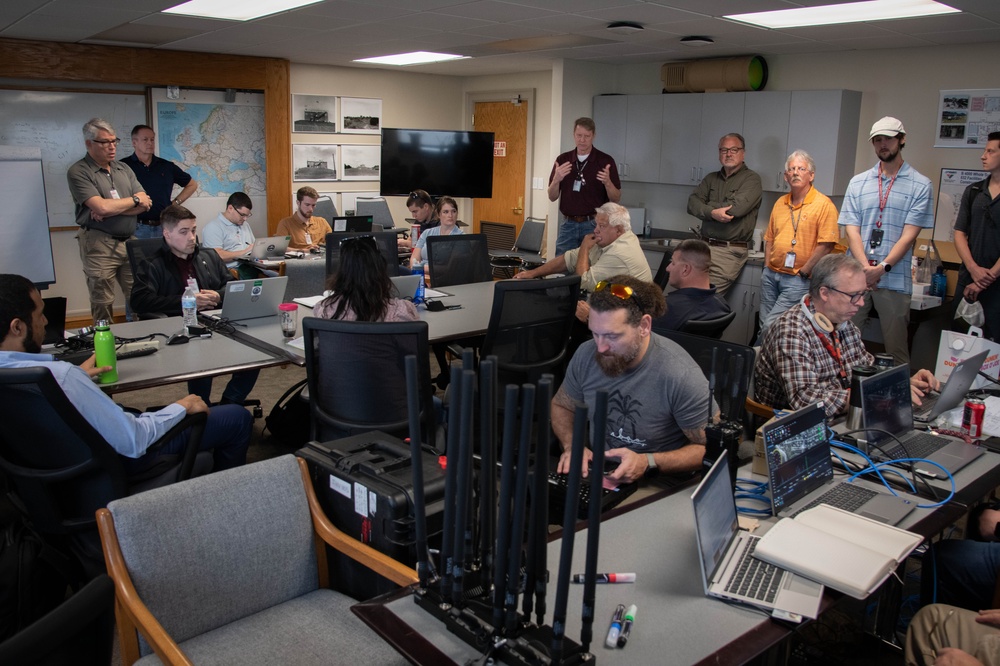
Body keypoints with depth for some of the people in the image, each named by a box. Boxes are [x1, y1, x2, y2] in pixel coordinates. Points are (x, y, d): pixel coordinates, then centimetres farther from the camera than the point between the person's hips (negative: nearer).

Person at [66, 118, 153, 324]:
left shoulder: (123, 169, 13)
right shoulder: (78, 172, -4)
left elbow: (145, 204, 4)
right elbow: (101, 207, -17)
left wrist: (112, 208, -11)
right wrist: (134, 200, -3)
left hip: (129, 242, 5)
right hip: (100, 245, -5)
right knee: (103, 304, 1)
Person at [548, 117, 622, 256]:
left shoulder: (605, 161, -4)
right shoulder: (562, 160, 5)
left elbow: (616, 199, -4)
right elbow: (552, 197, 5)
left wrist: (607, 182, -23)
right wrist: (556, 179, -15)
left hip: (594, 224, -3)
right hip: (568, 224, 3)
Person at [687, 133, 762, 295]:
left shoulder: (752, 179, 0)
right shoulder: (711, 178, 18)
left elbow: (736, 208, -16)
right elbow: (692, 204, 5)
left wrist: (705, 205, 0)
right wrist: (712, 212, -16)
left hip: (729, 252, -5)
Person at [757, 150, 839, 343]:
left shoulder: (824, 204, -8)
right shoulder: (780, 203, 13)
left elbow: (826, 244, -14)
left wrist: (803, 272, -12)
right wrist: (767, 266, 8)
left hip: (798, 280, -6)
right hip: (771, 274, 6)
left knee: (771, 327, -13)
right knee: (764, 325, 8)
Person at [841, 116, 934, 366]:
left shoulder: (920, 185, 4)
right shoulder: (858, 183, 12)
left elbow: (909, 234, -3)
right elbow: (851, 230, 3)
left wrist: (882, 267, -16)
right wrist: (866, 269, -11)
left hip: (894, 280, -2)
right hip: (856, 277, 2)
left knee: (896, 349, 3)